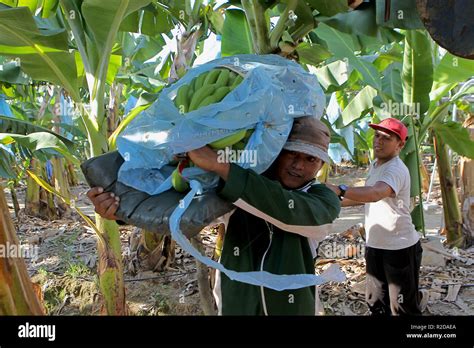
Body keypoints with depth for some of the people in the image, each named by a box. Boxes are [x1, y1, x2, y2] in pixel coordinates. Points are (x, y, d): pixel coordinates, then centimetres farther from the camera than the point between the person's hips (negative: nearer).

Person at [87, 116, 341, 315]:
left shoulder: (325, 201, -13)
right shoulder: (241, 186, -8)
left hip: (291, 308, -1)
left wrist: (218, 165, -39)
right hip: (235, 304, 1)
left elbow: (287, 210, -32)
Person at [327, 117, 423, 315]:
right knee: (375, 302, 23)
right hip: (375, 246, 9)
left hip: (400, 248, -9)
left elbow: (375, 193, -43)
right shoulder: (374, 165, 8)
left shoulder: (396, 169, -22)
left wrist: (340, 190, -57)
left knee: (402, 308, 6)